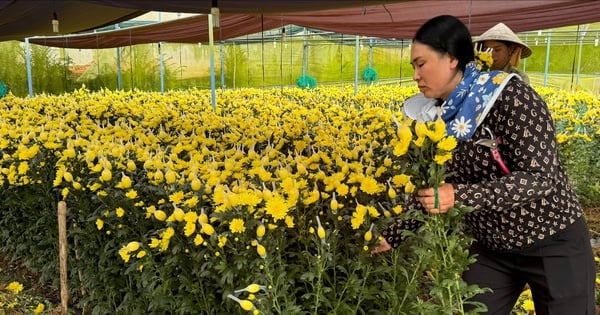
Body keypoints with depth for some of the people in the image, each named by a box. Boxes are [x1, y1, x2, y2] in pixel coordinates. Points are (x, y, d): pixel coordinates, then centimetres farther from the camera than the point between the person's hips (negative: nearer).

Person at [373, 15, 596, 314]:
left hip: (554, 242, -5)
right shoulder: (441, 118, -3)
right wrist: (391, 236, -4)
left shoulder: (511, 95, -21)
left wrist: (460, 196, -36)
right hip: (490, 247, 5)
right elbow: (430, 191, 3)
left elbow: (541, 177, -27)